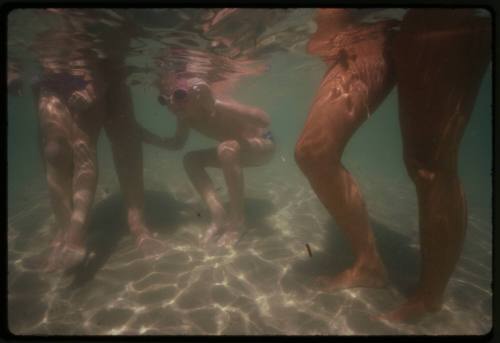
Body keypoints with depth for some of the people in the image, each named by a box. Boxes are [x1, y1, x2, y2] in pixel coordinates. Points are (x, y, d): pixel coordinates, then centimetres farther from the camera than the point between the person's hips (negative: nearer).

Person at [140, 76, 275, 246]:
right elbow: (177, 144, 6)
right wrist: (146, 135, -7)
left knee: (227, 149, -37)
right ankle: (218, 216, -12)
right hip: (237, 149, 8)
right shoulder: (185, 115, -11)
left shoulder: (215, 109, -33)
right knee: (191, 160, -6)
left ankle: (237, 217, -22)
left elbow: (263, 119, -42)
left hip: (263, 144, -7)